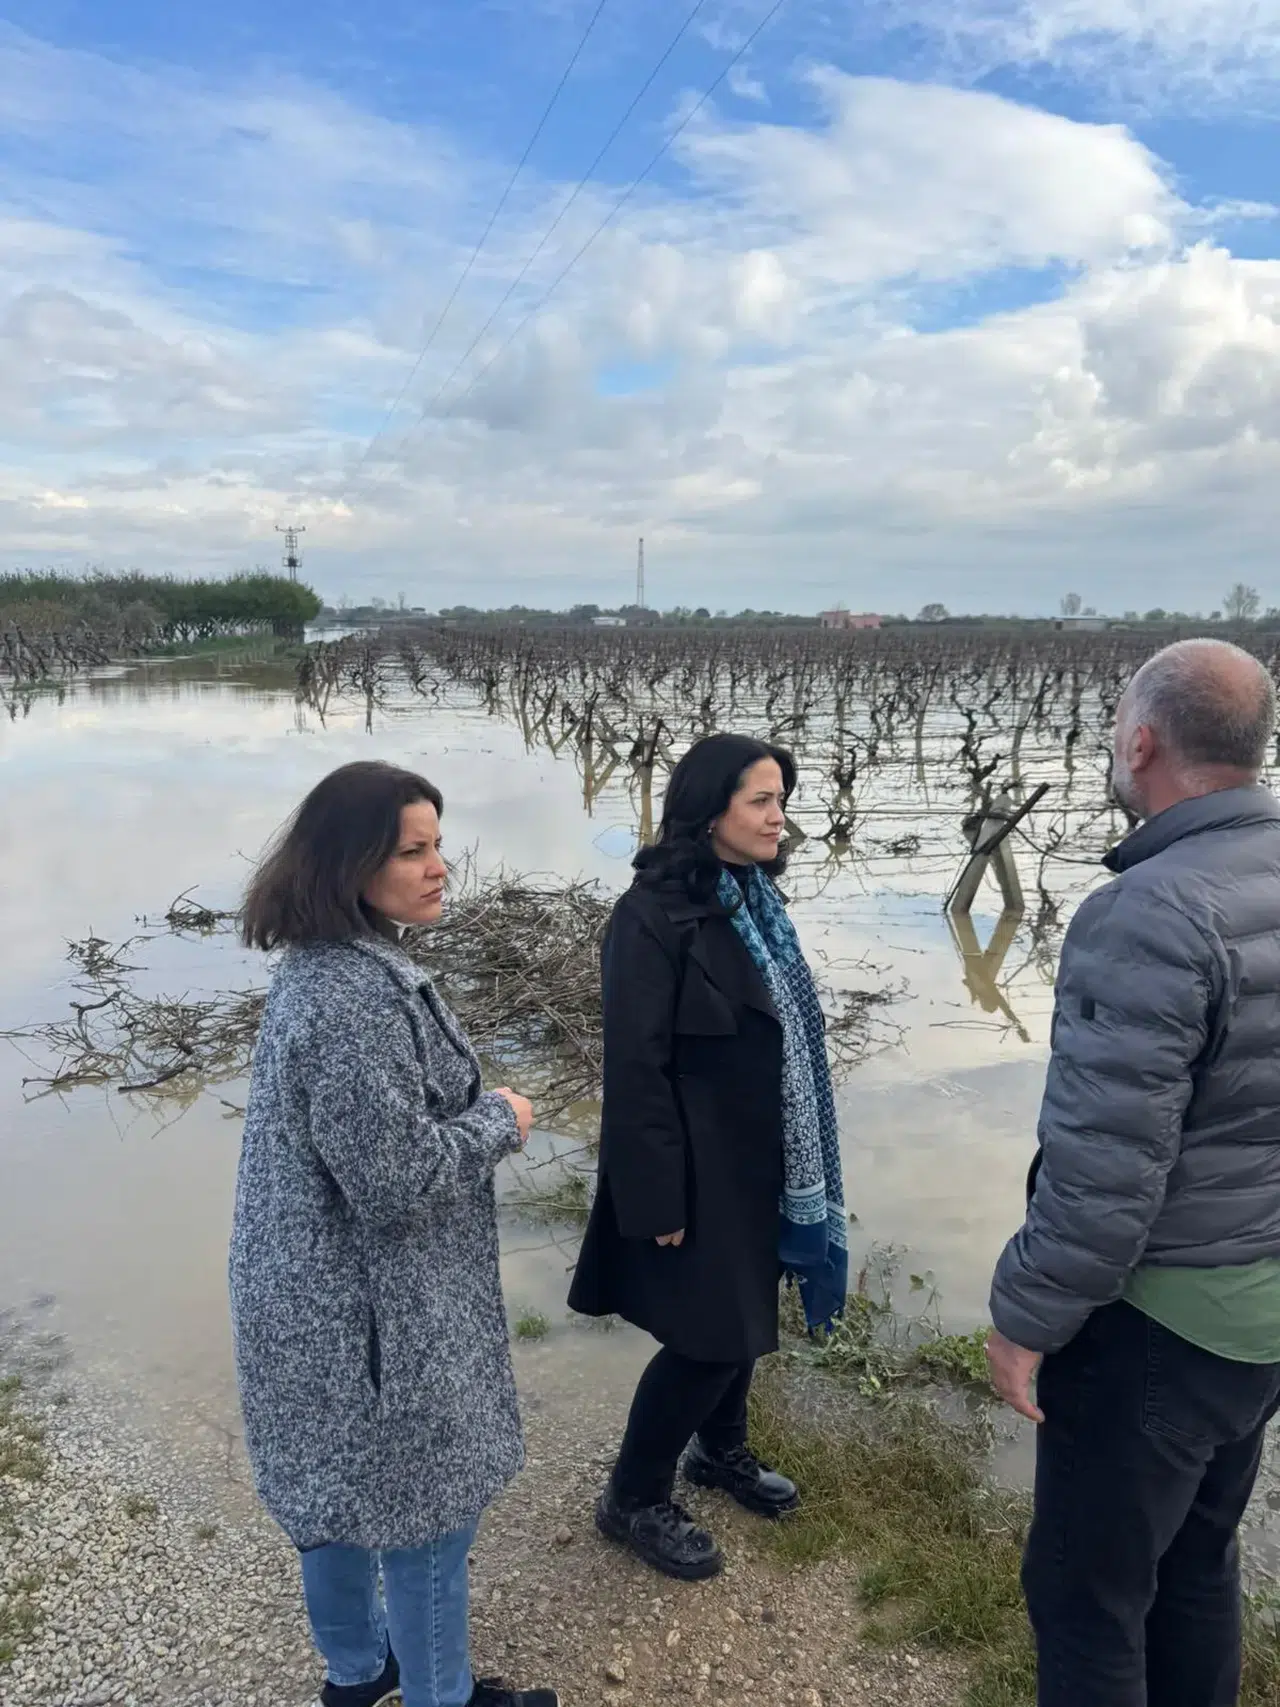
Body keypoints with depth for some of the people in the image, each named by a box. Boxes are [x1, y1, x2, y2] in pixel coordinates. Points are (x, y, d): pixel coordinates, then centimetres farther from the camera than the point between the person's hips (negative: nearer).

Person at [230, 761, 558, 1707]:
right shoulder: (361, 998, -31)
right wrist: (500, 1121, -14)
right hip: (379, 1312, -9)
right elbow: (395, 1180, -27)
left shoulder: (323, 965, 1)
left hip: (320, 1296, 10)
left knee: (341, 1488, 27)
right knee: (426, 1508, 13)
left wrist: (474, 1112, 6)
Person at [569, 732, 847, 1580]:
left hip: (757, 1157, 8)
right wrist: (659, 1200, -19)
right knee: (709, 1334, 2)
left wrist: (797, 1166, 14)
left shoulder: (756, 898, 3)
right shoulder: (654, 915, -22)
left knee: (745, 1311, 21)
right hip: (698, 1164, -8)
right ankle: (635, 1497, 25)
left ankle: (722, 1450, 45)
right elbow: (637, 1067, -21)